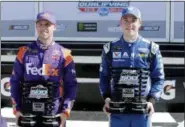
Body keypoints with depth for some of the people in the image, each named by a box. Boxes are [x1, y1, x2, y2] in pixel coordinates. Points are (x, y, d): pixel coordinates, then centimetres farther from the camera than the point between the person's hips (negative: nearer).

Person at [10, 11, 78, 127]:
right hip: (28, 112, 2)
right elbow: (15, 82, 8)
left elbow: (71, 85, 1)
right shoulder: (25, 52, 6)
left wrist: (66, 111, -7)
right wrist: (17, 108, 2)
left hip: (54, 113, -1)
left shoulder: (64, 54, 1)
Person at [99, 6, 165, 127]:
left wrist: (152, 100, -8)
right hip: (117, 111, 1)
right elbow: (104, 76, 11)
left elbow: (159, 78, 4)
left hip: (142, 111, -1)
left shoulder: (151, 48, 2)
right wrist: (106, 98, -4)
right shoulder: (110, 48, 6)